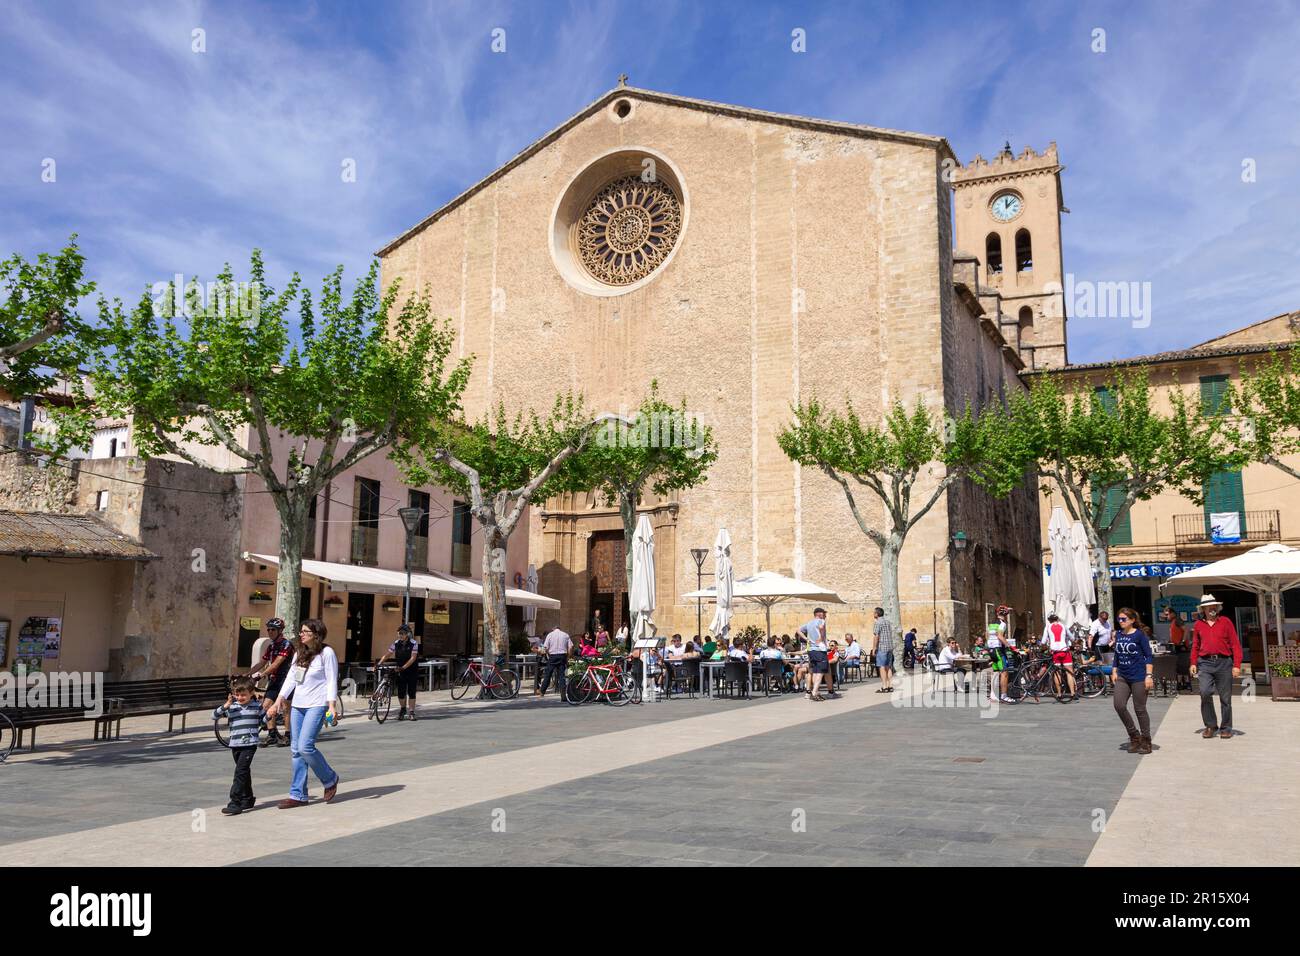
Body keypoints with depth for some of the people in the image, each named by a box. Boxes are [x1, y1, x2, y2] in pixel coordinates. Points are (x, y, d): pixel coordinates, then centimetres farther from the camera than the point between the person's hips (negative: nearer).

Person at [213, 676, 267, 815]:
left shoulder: (257, 705, 3)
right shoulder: (231, 707, 4)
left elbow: (262, 722, 15)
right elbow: (214, 716, -1)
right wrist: (225, 706, -14)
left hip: (250, 744, -4)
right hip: (235, 745, 4)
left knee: (240, 771, -13)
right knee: (244, 772, 16)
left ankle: (235, 803, -16)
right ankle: (247, 799, 30)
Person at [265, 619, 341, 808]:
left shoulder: (326, 653, -6)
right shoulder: (299, 654, 15)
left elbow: (332, 681, -9)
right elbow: (291, 678, 16)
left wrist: (332, 706, -17)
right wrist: (278, 701, 8)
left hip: (317, 706, -7)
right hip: (297, 705, 7)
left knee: (305, 746, -17)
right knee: (296, 750, 5)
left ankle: (330, 779, 5)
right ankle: (298, 795, 11)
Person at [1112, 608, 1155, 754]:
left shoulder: (1139, 635, -8)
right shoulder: (1118, 635, 8)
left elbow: (1148, 656, -8)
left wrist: (1149, 675, -14)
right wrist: (1115, 672, 11)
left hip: (1138, 677, -5)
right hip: (1122, 676, 5)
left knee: (1140, 709, 2)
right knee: (1119, 705, -8)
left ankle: (1146, 741, 16)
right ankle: (1134, 736, 10)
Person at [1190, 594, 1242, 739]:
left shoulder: (1225, 622, 4)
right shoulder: (1199, 625, 11)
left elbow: (1235, 644, 1)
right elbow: (1195, 646, 17)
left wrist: (1237, 665, -6)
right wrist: (1193, 663, 6)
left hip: (1224, 662, -1)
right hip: (1205, 663, 1)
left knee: (1225, 697, 4)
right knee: (1205, 692, -15)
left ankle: (1226, 728, 17)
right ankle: (1210, 725, 0)